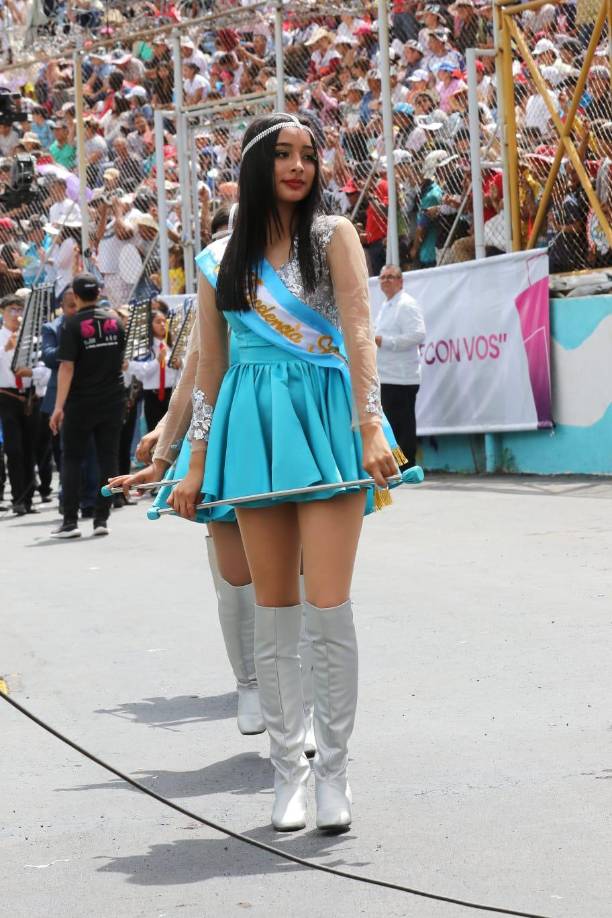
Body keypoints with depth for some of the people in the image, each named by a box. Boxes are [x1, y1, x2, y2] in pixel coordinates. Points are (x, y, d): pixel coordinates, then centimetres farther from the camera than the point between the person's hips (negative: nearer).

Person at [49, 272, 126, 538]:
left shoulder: (72, 325, -11)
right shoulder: (114, 321, 5)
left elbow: (67, 367, -16)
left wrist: (59, 406, -17)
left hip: (81, 402, -4)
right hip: (112, 401, 4)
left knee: (71, 459, 5)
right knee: (108, 458, 6)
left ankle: (70, 521, 0)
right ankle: (101, 519, 5)